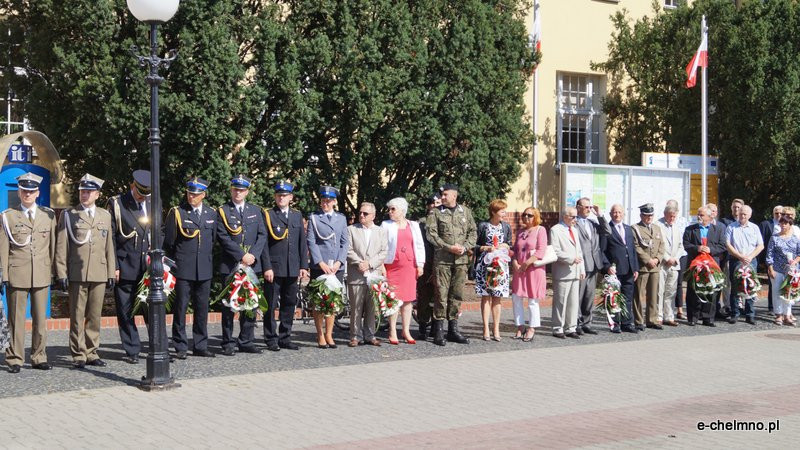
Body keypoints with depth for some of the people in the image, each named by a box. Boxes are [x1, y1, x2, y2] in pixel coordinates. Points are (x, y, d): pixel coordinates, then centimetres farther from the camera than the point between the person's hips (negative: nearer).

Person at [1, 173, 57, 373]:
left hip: (42, 275, 2)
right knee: (16, 319, 0)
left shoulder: (48, 215, 10)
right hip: (17, 275, -2)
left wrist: (55, 271, 5)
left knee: (41, 318, 6)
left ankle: (39, 358, 14)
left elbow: (52, 246, 11)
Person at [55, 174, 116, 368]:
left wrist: (111, 272, 10)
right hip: (77, 274, -3)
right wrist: (62, 273, -6)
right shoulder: (69, 215, 4)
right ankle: (79, 355, 4)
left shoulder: (105, 215, 15)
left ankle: (91, 353, 14)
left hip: (99, 274, 3)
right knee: (77, 317, -1)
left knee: (95, 316, 6)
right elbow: (61, 247, 1)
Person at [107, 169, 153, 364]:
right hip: (126, 267, -3)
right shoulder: (116, 204, -3)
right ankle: (132, 351, 9)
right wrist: (113, 266, -9)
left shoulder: (153, 203, 11)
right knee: (126, 311, 1)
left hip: (150, 266, 3)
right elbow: (109, 237, -4)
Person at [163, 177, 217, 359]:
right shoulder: (176, 212, 0)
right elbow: (168, 241, 3)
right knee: (180, 307, -2)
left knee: (202, 308, 8)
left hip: (205, 269, 4)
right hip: (183, 269, -4)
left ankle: (200, 346, 16)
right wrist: (172, 264, 5)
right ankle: (180, 347, 3)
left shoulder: (211, 214, 11)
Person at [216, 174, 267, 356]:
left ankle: (246, 341, 11)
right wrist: (242, 255, -14)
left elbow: (262, 235, 8)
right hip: (230, 265, -3)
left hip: (251, 264, 3)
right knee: (229, 305, -1)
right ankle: (228, 343, 3)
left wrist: (253, 255, -7)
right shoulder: (222, 211, 2)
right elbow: (223, 237, -8)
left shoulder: (255, 210, 14)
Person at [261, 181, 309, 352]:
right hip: (274, 268, -4)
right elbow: (264, 244, -5)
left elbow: (302, 242, 13)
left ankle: (285, 338, 17)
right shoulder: (267, 215, -1)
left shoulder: (297, 215, 13)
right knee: (271, 304, 0)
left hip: (292, 269, 5)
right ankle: (271, 339, 6)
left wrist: (303, 266, 6)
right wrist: (267, 267, -12)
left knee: (289, 304, 9)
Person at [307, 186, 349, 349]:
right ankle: (320, 336, 6)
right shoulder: (313, 218, 4)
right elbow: (311, 242, -2)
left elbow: (345, 242, 9)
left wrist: (339, 262, -5)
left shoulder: (341, 218, 13)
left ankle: (329, 335, 11)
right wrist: (321, 263, -11)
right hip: (319, 266, -3)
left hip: (337, 266, 3)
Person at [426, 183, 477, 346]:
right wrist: (449, 247, -13)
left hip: (461, 260, 3)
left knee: (457, 294, 7)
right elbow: (431, 234, -5)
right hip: (442, 259, -3)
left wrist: (465, 247, -4)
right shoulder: (435, 213, 3)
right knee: (441, 294, -6)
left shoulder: (465, 211, 13)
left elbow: (473, 232, 13)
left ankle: (453, 329, 15)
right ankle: (438, 331, -1)